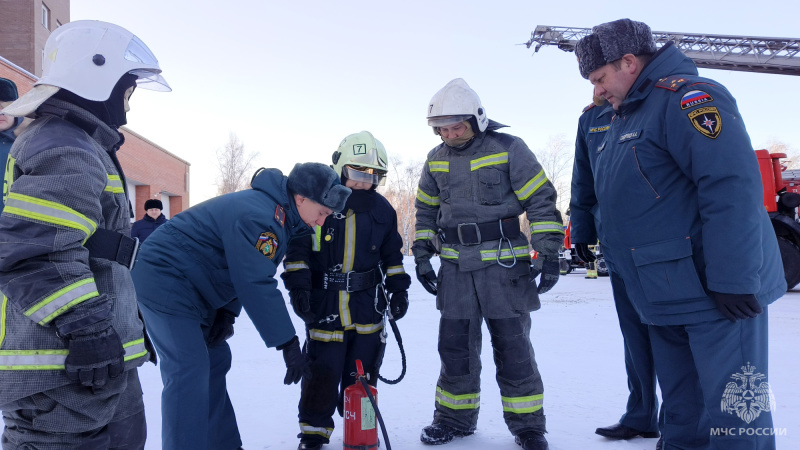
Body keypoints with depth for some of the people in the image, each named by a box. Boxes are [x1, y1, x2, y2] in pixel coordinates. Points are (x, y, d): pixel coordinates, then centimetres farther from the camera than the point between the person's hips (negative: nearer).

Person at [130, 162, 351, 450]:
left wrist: (227, 313, 0)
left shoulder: (276, 213, 7)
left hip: (189, 287, 11)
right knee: (189, 372, -13)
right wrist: (288, 344, -24)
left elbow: (243, 272, 13)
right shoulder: (258, 217, -26)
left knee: (215, 361, 13)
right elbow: (257, 284, -29)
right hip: (166, 284, -11)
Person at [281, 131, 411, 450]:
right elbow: (296, 250, -2)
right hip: (324, 307, -3)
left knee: (362, 373, 12)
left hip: (367, 308, 3)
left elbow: (392, 256, 15)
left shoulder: (382, 210, 6)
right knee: (322, 373, 1)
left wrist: (398, 289, 7)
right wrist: (298, 286, -11)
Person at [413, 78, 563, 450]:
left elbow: (541, 200, -6)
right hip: (456, 269, 4)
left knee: (513, 348, 2)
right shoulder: (436, 160, 8)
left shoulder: (509, 150, -8)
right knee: (455, 347, 9)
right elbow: (426, 210, 18)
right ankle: (455, 417, 25)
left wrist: (549, 252, -11)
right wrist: (422, 255, 11)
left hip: (504, 266, -4)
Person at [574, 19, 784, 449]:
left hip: (718, 295, -9)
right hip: (665, 298, 10)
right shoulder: (624, 117, 18)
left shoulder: (687, 96, -13)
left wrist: (732, 279, -25)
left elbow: (732, 185, -23)